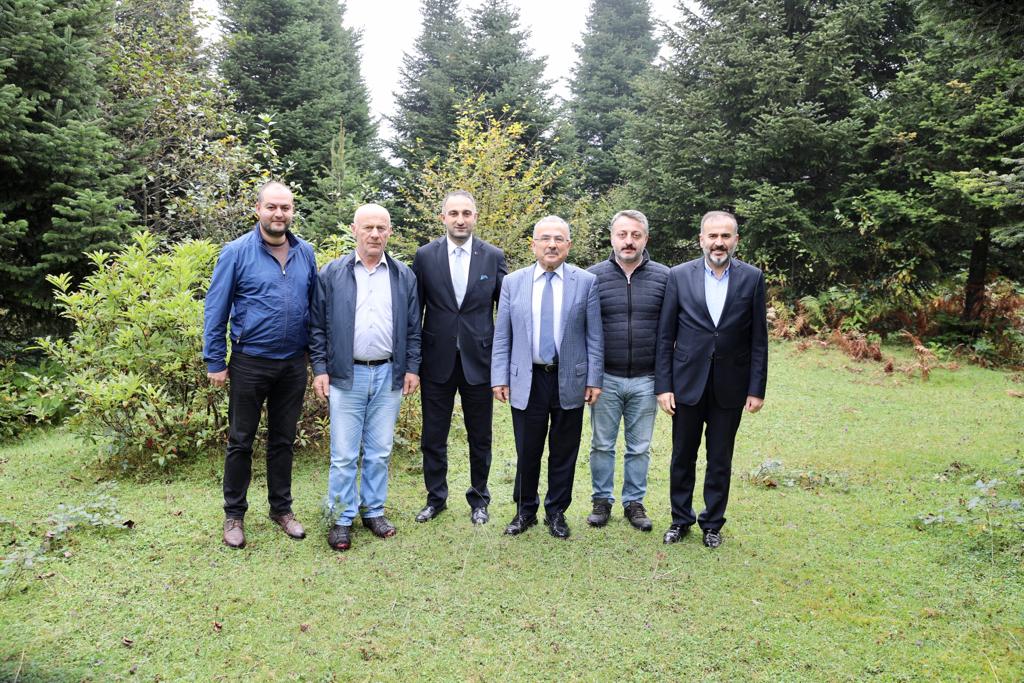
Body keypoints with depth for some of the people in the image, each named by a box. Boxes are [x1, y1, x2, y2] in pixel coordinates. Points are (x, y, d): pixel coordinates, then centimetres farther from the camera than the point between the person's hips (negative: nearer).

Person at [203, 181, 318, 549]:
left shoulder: (305, 253, 3)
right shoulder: (237, 252, -7)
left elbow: (314, 305, 9)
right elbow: (216, 309, -5)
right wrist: (215, 362, -7)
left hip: (293, 364, 3)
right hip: (249, 362, -3)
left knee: (283, 440, 14)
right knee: (240, 441, 9)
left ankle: (281, 508, 28)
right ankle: (234, 515, 23)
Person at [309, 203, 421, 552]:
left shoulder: (404, 276, 7)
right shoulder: (331, 274, 1)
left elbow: (413, 328, 9)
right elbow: (317, 326, 2)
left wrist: (412, 368, 3)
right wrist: (320, 369, -4)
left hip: (389, 375, 2)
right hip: (346, 375, -2)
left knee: (380, 451, 11)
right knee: (344, 454, 3)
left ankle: (373, 510, 25)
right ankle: (341, 518, 16)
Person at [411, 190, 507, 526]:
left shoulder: (494, 256, 0)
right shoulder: (425, 256, 0)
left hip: (479, 360, 0)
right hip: (437, 360, 0)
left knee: (480, 437, 12)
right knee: (433, 436, 10)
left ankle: (479, 499, 30)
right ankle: (436, 498, 29)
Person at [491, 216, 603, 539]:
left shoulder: (587, 282, 0)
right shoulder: (512, 282, 3)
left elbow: (595, 336, 0)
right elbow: (502, 336, 4)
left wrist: (594, 379, -4)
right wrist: (500, 378, -1)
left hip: (570, 381, 0)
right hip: (527, 380, 1)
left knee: (564, 453, 10)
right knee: (527, 452, 9)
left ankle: (556, 512, 27)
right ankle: (525, 511, 28)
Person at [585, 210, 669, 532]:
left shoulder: (664, 277, 0)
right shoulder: (593, 276, -2)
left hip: (646, 380, 1)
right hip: (605, 378, 0)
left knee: (640, 448, 11)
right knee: (602, 445, 11)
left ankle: (634, 502, 27)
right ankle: (602, 500, 26)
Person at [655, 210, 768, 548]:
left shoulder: (752, 278, -1)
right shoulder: (679, 275, -2)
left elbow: (758, 339, 0)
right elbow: (665, 336, -1)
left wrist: (757, 389, -3)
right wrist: (663, 385, -5)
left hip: (730, 387, 0)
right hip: (687, 383, 0)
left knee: (720, 460, 12)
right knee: (682, 457, 11)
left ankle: (713, 523, 29)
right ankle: (680, 519, 29)